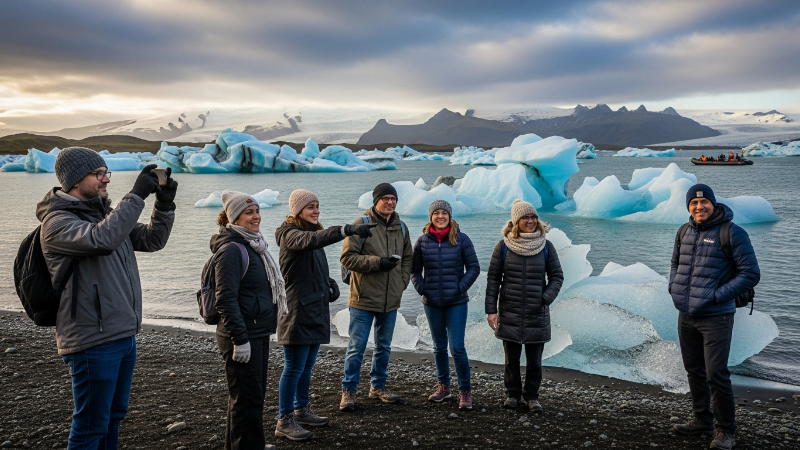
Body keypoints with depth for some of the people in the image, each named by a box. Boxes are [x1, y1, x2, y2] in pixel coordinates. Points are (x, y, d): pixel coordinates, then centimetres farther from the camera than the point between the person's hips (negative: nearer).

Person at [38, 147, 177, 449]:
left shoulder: (106, 214, 12)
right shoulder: (57, 222, -13)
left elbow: (151, 240, 12)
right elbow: (102, 239, -32)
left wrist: (165, 203, -3)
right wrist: (137, 194, -26)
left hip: (125, 335, 8)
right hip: (93, 342, -8)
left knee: (114, 416, 20)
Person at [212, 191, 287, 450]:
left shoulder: (252, 245, 13)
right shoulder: (232, 248, -16)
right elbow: (226, 299, -22)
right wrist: (240, 339, -24)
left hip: (259, 334, 10)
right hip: (243, 337, -10)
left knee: (255, 394, 19)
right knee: (247, 399, -1)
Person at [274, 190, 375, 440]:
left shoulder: (313, 232, 14)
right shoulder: (290, 234, -13)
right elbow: (312, 240, -36)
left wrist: (330, 283, 1)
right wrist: (349, 230, -46)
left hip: (316, 309, 9)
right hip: (297, 310, -8)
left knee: (307, 365, 17)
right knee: (294, 368, -2)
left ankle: (301, 410, 31)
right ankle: (284, 421, 8)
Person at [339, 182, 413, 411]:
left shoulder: (401, 227, 9)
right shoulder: (361, 224, -10)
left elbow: (407, 259, 18)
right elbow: (347, 257, -14)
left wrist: (402, 282, 5)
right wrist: (377, 262, -20)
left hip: (391, 300, 6)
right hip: (364, 298, -6)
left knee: (384, 346, 17)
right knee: (357, 347, 1)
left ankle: (378, 386, 32)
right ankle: (348, 390, 15)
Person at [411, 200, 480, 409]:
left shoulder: (461, 239, -5)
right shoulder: (422, 241, 0)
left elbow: (474, 268, -1)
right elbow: (415, 270, 8)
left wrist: (461, 288, -10)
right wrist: (421, 289, -4)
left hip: (456, 303, -3)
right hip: (432, 303, 3)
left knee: (457, 347, -6)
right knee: (439, 347, 14)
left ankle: (465, 391, 8)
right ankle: (443, 386, 29)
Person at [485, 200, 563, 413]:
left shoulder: (545, 246, 0)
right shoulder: (504, 246, -3)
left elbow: (557, 276, 6)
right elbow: (493, 278, -1)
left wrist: (546, 298, -9)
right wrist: (491, 309, -5)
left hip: (537, 314, 1)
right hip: (510, 314, 0)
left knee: (534, 360, 8)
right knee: (511, 358, 10)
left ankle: (532, 396, 24)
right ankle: (513, 394, 26)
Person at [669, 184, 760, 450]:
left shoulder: (732, 233, -11)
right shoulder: (684, 232, 6)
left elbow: (751, 274, -12)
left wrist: (716, 296, -16)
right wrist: (674, 287, 6)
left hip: (716, 317, -6)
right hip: (685, 316, 6)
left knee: (716, 375, -5)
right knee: (694, 371, 16)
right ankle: (703, 421, 32)